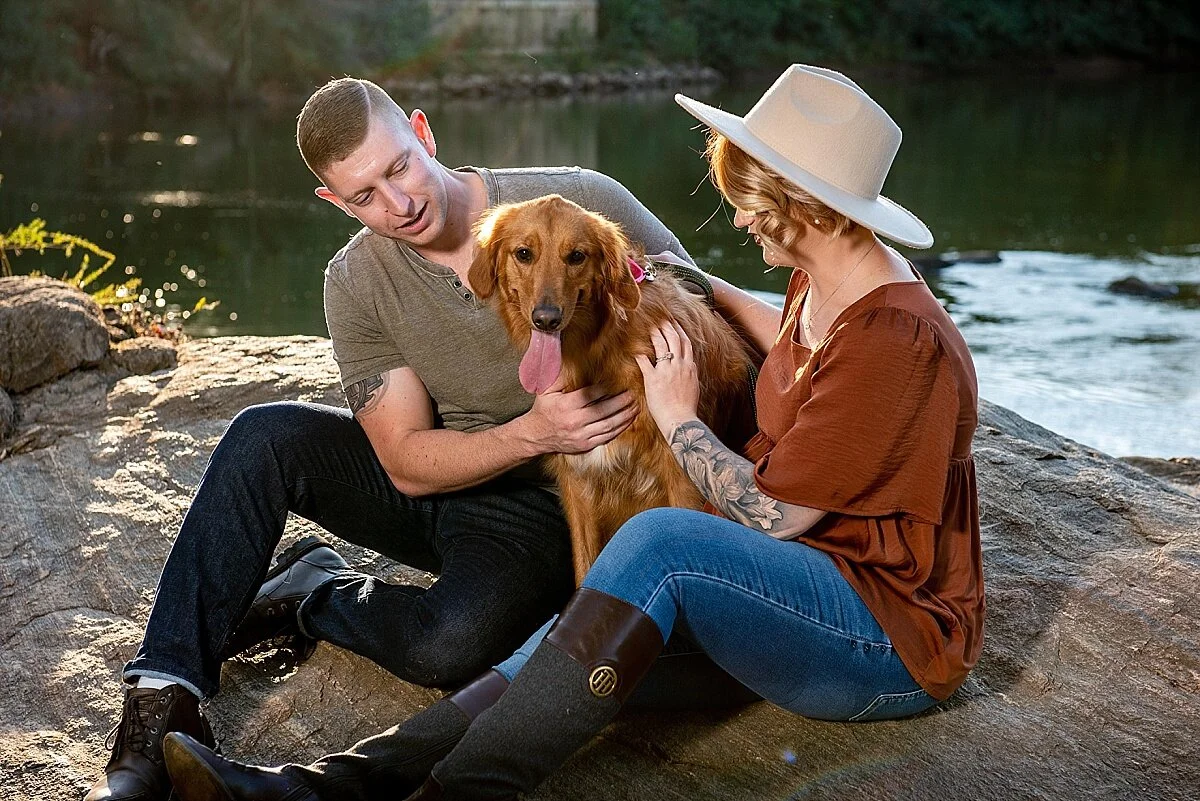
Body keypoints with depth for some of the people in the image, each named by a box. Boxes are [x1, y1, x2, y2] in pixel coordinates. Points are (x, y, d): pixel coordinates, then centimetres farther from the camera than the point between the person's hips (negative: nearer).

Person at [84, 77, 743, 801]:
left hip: (537, 505, -3)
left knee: (451, 645, -34)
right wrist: (534, 431, -29)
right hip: (431, 483, 3)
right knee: (264, 437, -23)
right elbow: (409, 463, -11)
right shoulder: (357, 284, -9)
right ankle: (166, 700, -18)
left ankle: (314, 599, -1)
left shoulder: (581, 204, -16)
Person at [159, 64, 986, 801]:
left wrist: (679, 418, -7)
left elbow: (772, 515, -17)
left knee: (660, 542, -32)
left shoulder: (897, 341, -21)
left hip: (893, 638, -9)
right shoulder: (824, 284, 9)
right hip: (805, 583, 9)